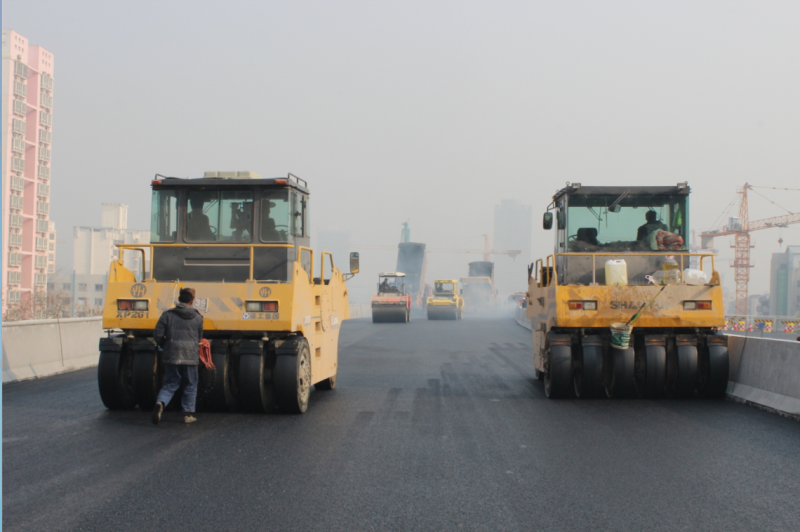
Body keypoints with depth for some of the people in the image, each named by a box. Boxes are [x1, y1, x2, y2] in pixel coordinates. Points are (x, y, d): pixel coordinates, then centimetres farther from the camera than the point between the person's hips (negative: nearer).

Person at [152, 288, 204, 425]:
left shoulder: (167, 315, 0)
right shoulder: (198, 317, 3)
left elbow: (157, 335, -2)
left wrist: (165, 346, 16)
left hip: (172, 356, 1)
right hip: (191, 356, -1)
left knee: (170, 385, 8)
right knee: (190, 386, 13)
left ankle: (160, 403, -19)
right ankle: (188, 414, 11)